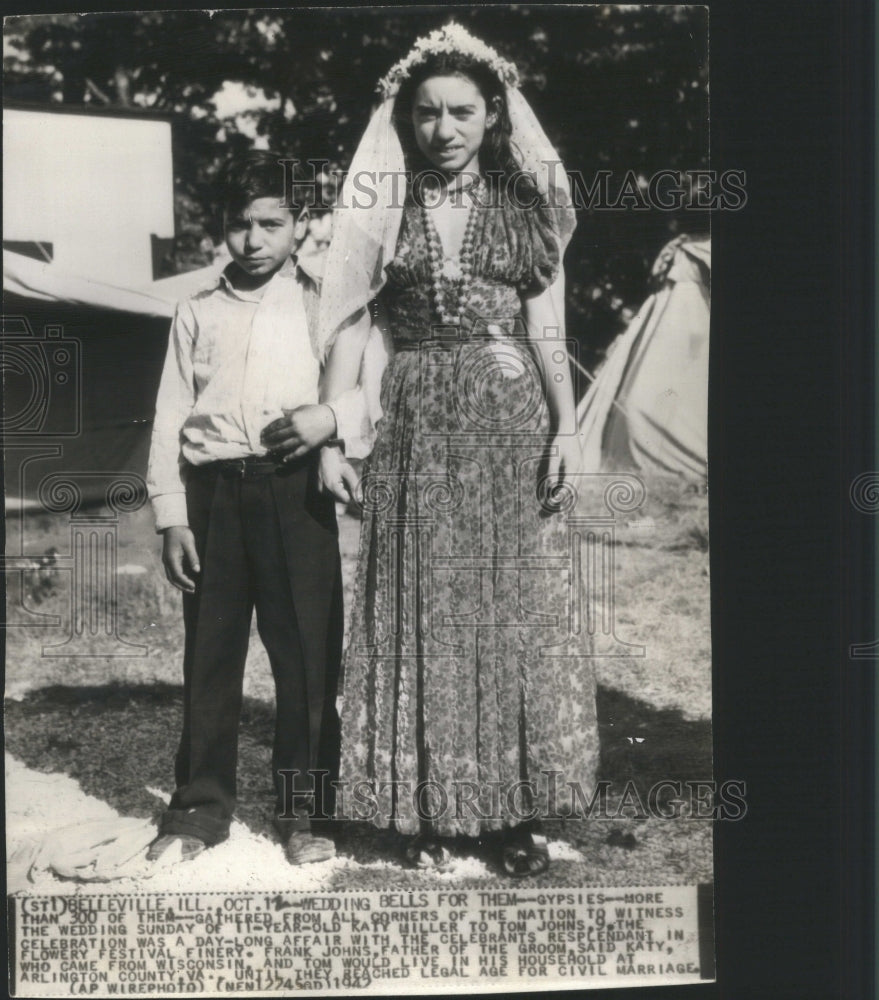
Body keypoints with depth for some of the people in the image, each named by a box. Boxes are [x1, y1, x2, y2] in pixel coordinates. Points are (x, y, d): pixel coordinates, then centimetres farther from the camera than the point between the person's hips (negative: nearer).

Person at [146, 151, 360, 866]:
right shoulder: (198, 312, 15)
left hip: (295, 490, -2)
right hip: (213, 491, 2)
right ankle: (200, 808, 18)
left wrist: (330, 417, -19)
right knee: (210, 653, 6)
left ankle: (304, 812, 12)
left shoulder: (322, 303, 8)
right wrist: (173, 517, 2)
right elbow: (170, 418, 11)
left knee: (307, 653, 0)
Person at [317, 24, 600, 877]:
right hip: (415, 425, 0)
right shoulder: (384, 208, 5)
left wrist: (565, 428, -6)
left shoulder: (524, 207, 7)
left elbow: (546, 327, 3)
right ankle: (424, 811, 14)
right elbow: (351, 323, 2)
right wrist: (331, 434, -6)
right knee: (419, 612, 3)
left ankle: (516, 809, 14)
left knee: (513, 608, 4)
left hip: (509, 420, 1)